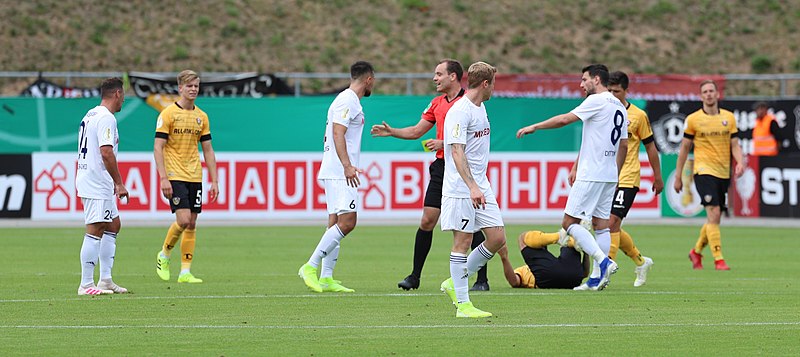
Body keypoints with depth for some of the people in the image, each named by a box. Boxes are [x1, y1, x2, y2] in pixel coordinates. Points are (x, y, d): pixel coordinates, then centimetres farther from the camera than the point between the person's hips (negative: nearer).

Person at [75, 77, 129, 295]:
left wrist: (114, 183, 22)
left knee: (113, 225, 16)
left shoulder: (90, 116, 17)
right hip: (97, 185, -11)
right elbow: (106, 153, -23)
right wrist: (119, 183, -19)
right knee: (95, 230, -9)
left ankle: (105, 280, 17)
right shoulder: (106, 118, -15)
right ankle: (86, 285, -8)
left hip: (89, 181, 11)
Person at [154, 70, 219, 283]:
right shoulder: (168, 114, -5)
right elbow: (158, 148, -8)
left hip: (195, 176, 5)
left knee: (192, 224, 3)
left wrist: (214, 180, 9)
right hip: (175, 176, -5)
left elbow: (208, 150, 15)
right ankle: (164, 255, 9)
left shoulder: (201, 117, 11)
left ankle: (185, 272, 6)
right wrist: (163, 178, -17)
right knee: (183, 219, -16)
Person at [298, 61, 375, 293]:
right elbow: (338, 133, -21)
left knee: (336, 224, 7)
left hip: (339, 173, 11)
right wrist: (347, 165, -28)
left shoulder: (350, 101, 20)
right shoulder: (347, 101, -11)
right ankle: (311, 267, -15)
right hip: (339, 172, -11)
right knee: (346, 222, -16)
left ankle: (326, 278, 6)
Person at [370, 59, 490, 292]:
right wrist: (391, 132, 9)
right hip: (441, 167, 6)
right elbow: (416, 131, 21)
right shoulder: (437, 103, 15)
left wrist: (444, 143, -19)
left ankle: (482, 279, 3)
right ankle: (415, 276, 9)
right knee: (427, 221, 3)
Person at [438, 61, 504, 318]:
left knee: (497, 238, 4)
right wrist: (472, 187, -30)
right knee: (462, 241, -4)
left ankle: (455, 283, 18)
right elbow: (457, 152, -22)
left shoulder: (480, 108, 15)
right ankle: (463, 304, 0)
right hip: (460, 189, -9)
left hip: (480, 187, 9)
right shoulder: (460, 112, -15)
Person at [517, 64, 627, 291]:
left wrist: (535, 127, -6)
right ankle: (597, 277, 6)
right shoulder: (620, 107, 16)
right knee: (601, 224, 9)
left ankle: (603, 261, -19)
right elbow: (624, 145, 19)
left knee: (569, 223, -7)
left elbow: (565, 119, -14)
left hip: (591, 174, -9)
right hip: (610, 175, 9)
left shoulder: (597, 101, -10)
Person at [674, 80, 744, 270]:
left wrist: (740, 162, -10)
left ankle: (696, 252, 31)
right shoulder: (693, 119, 0)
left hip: (723, 173, 4)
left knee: (714, 218, 9)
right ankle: (718, 259, -16)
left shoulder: (729, 117, 9)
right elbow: (684, 148, 6)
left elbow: (734, 145, 11)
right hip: (704, 171, -4)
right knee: (714, 214, -17)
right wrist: (678, 177, 7)